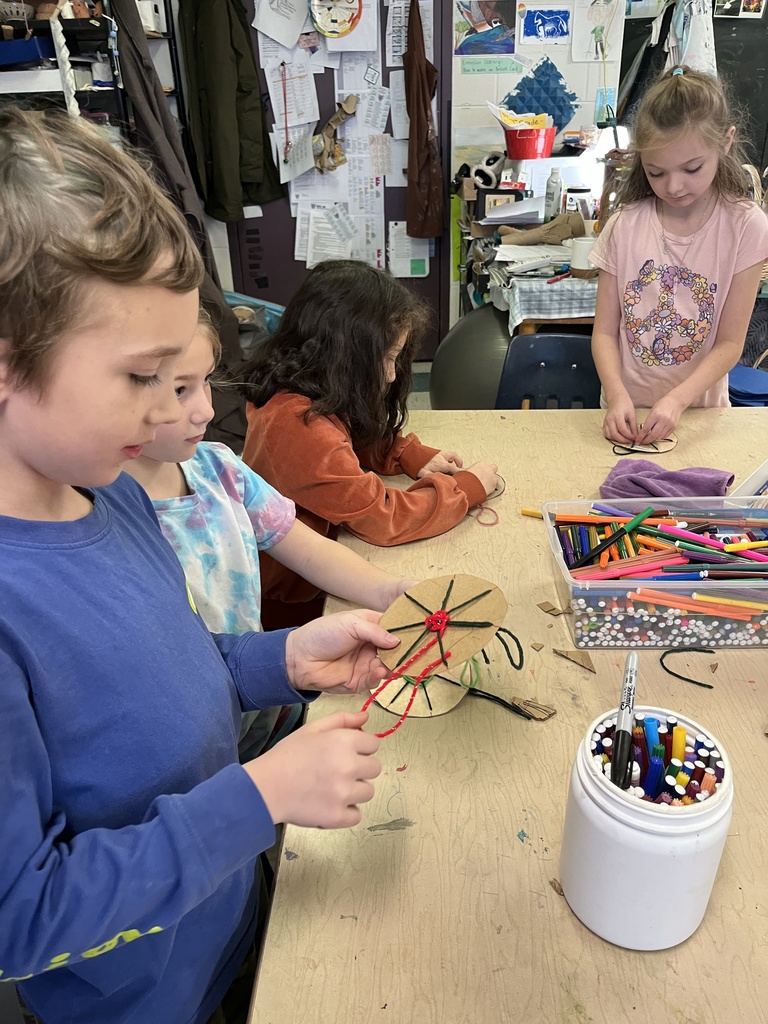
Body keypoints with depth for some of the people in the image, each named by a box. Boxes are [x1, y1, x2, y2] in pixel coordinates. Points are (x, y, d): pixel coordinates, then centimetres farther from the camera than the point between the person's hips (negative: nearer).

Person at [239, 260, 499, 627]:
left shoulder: (292, 391, -4)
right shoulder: (298, 426, -32)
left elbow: (360, 440, 15)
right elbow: (384, 517, -28)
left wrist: (414, 458, -2)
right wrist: (470, 486, -15)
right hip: (289, 600, -8)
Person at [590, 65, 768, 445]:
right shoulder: (624, 227, -2)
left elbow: (730, 343, -6)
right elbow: (605, 331, -2)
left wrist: (677, 400, -21)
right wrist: (617, 396, -20)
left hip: (699, 410, 0)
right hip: (627, 412, 1)